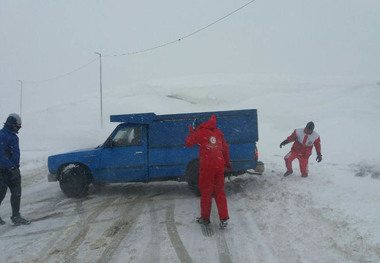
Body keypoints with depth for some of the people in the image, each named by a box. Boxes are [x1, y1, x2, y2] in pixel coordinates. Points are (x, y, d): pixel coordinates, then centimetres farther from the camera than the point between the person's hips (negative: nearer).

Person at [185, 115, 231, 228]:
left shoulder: (200, 133, -5)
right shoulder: (218, 132, 7)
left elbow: (188, 143, 5)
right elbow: (225, 147, 14)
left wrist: (191, 132, 20)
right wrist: (227, 162, 26)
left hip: (207, 166, -4)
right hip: (219, 165, 4)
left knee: (206, 192, 9)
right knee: (219, 191, 13)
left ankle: (205, 218, 22)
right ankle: (224, 218, 9)